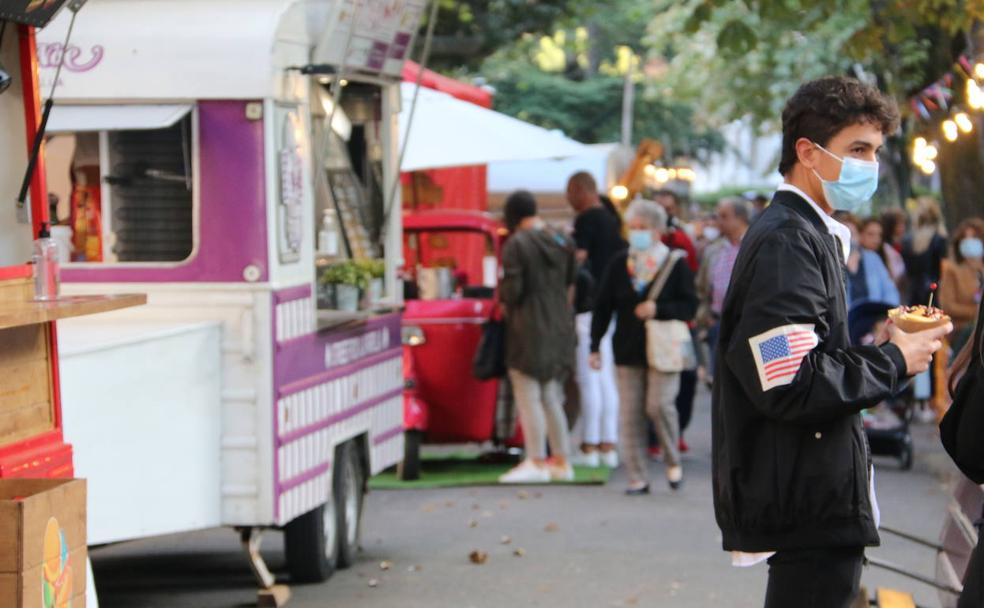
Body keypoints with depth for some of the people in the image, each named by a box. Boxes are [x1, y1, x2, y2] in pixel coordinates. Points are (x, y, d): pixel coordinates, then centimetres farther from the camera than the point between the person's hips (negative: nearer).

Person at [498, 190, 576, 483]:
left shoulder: (516, 244, -14)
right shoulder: (561, 242, 8)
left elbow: (512, 290, -17)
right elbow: (571, 283, 12)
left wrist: (501, 295, 3)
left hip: (527, 328, -7)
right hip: (559, 325, 7)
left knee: (528, 396, -2)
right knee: (551, 398, 14)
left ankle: (536, 462, -3)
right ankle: (561, 461, 16)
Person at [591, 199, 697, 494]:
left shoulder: (676, 264, -1)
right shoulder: (619, 264, 8)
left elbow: (690, 306, -2)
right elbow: (603, 307, 9)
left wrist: (658, 309, -17)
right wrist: (595, 346, 3)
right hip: (628, 349, 3)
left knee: (659, 404, -14)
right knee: (630, 413, 1)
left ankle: (673, 461, 12)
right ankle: (637, 478, 8)